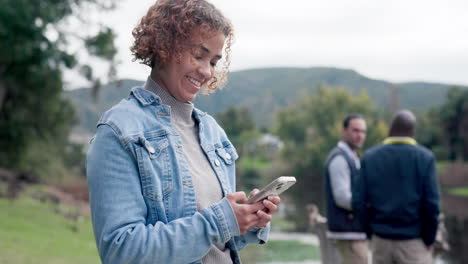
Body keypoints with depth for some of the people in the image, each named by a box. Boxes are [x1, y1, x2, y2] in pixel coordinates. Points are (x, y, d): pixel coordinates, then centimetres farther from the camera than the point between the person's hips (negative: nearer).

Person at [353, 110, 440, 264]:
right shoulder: (425, 157, -5)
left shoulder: (370, 157, 2)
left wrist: (372, 230, 9)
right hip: (413, 242, -3)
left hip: (381, 240, 3)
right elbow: (431, 204, -10)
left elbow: (359, 201, -2)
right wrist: (429, 239, 1)